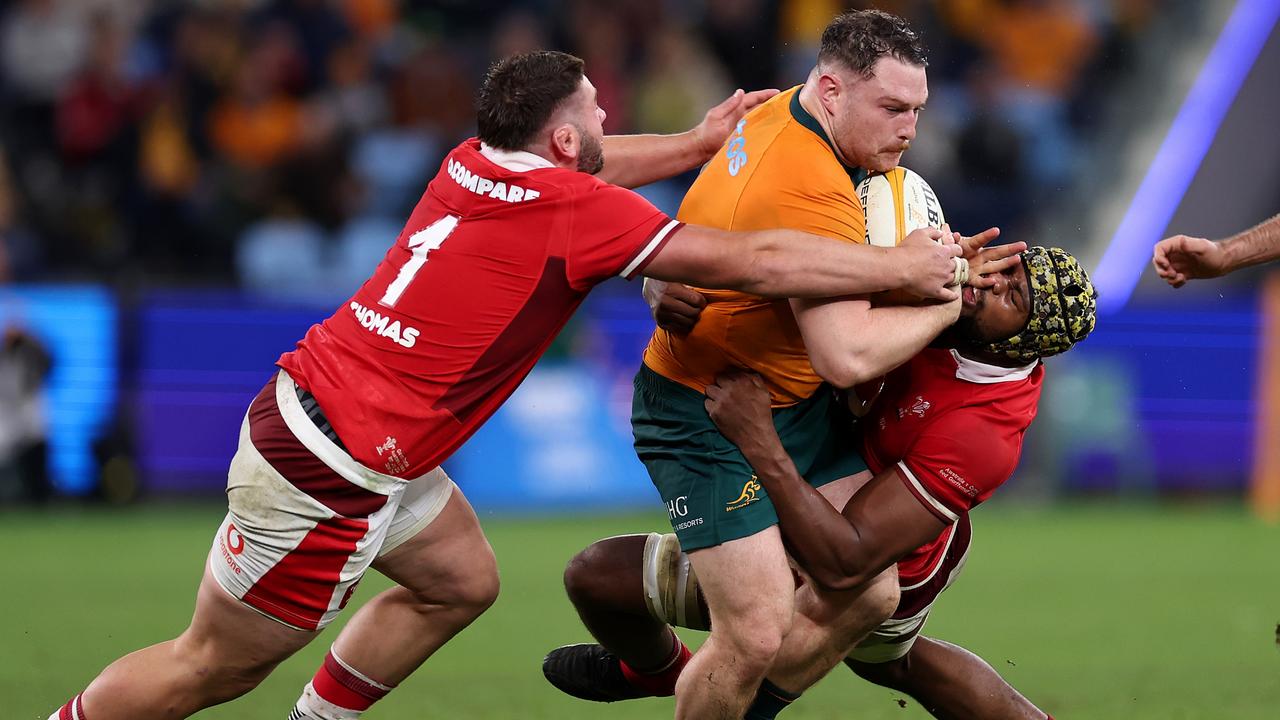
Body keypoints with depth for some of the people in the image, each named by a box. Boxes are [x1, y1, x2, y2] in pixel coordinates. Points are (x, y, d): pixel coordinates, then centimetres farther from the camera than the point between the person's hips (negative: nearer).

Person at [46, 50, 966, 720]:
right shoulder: (571, 211, -19)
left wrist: (699, 142, 30)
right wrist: (901, 269, -7)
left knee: (461, 582, 22)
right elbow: (756, 262, -16)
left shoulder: (476, 164, 4)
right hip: (329, 475, -9)